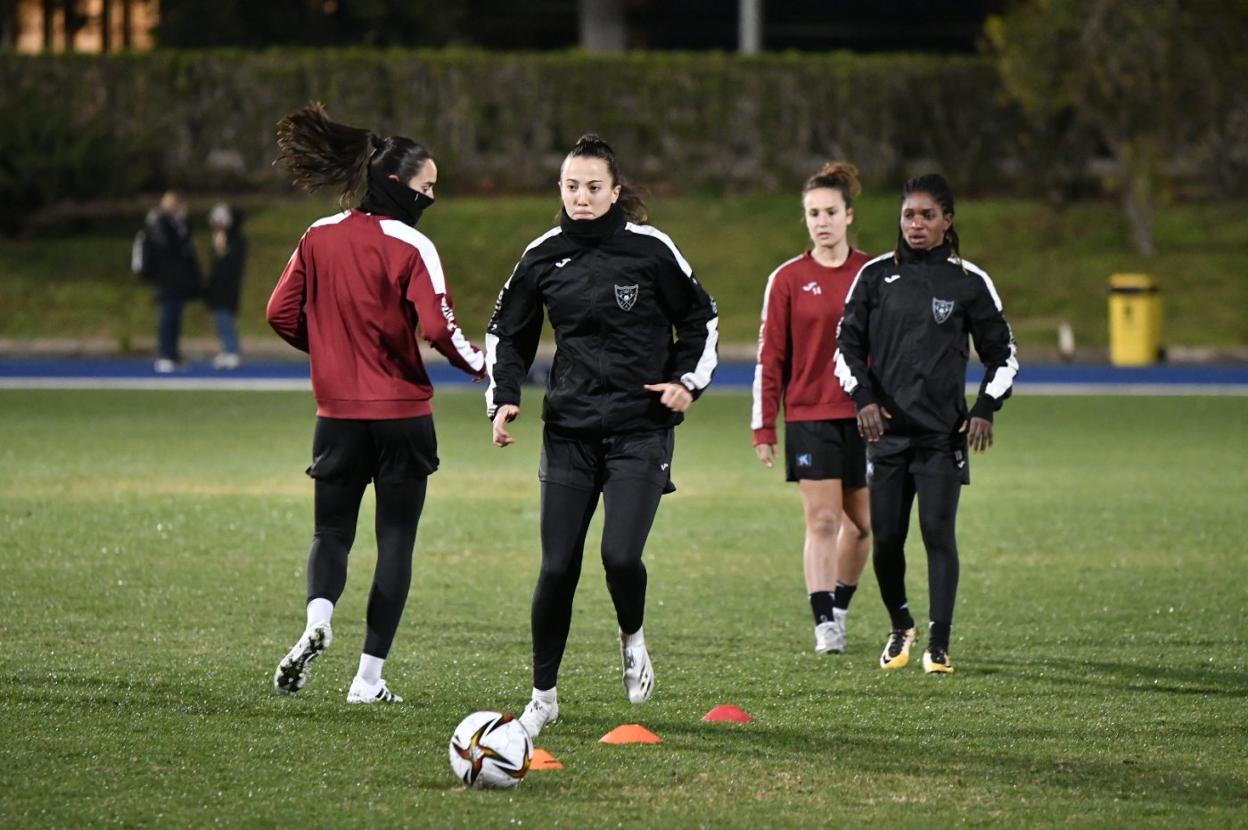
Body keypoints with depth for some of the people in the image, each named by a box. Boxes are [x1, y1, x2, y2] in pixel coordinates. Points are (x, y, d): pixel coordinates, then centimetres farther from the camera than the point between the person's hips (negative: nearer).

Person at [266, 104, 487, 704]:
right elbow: (438, 325, -20)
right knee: (396, 543, 6)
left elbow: (281, 313, 3)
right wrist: (478, 364, -3)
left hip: (337, 413, 3)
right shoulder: (411, 247, -10)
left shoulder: (318, 238, 3)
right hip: (402, 413, -3)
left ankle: (317, 622, -17)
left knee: (332, 531, 14)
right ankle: (369, 677, 3)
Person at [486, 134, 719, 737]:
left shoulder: (649, 250, -4)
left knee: (621, 554, -19)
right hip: (569, 431, 3)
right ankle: (543, 695, 12)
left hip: (640, 431, -2)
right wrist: (503, 398, 1)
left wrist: (690, 380, -4)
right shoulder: (544, 256, 4)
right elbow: (508, 332, 15)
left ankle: (632, 636, 15)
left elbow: (700, 319, 9)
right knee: (557, 567, -2)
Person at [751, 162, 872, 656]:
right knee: (821, 521, -9)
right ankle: (824, 625, -8)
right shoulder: (788, 280, 0)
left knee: (861, 523, 8)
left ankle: (839, 607, 27)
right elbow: (770, 356, 1)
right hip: (809, 416, -2)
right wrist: (763, 427, -3)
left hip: (864, 416, 2)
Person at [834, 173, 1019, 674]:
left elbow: (1002, 353, 10)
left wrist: (985, 409, -3)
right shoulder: (876, 276, 6)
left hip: (943, 432, -2)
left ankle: (938, 646, -5)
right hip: (887, 428, 2)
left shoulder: (968, 282, 3)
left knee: (938, 533, -9)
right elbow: (847, 345, 10)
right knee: (886, 537, 2)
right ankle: (900, 628, 25)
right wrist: (863, 398, -5)